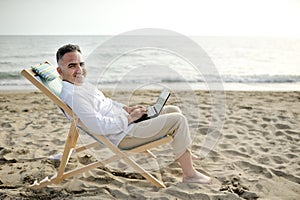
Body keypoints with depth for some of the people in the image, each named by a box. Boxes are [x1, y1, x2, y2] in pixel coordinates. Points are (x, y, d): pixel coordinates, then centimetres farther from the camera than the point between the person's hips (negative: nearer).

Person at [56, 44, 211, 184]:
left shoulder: (80, 84, 8)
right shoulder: (72, 96, -25)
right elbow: (101, 127, -30)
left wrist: (127, 108, 6)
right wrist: (130, 118, -18)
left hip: (124, 122, 11)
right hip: (123, 135, -11)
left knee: (173, 110, 16)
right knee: (178, 120, -13)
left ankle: (184, 153, 33)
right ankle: (189, 174, -3)